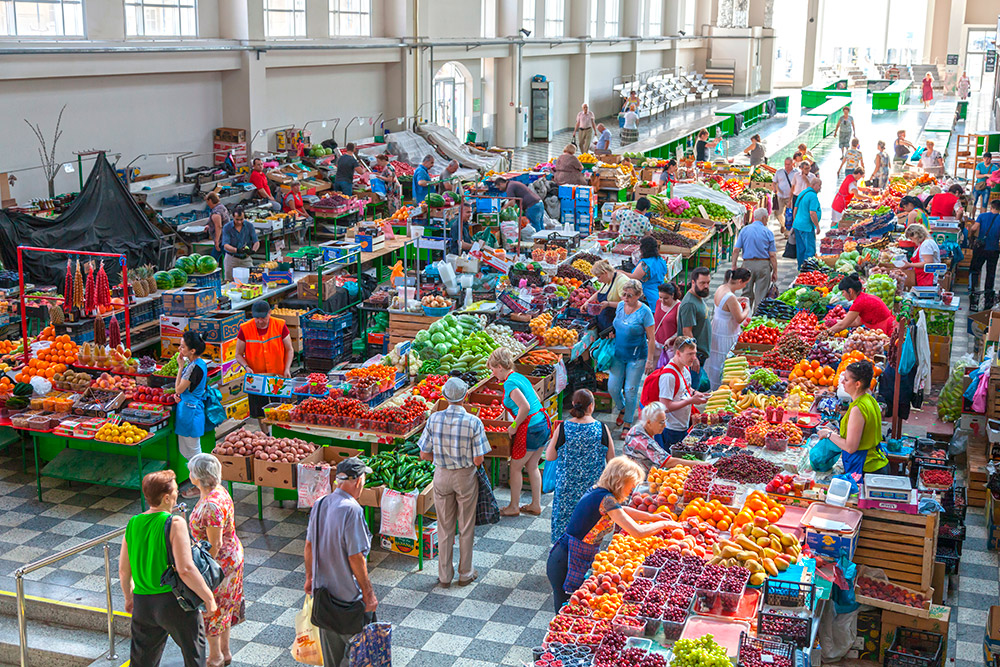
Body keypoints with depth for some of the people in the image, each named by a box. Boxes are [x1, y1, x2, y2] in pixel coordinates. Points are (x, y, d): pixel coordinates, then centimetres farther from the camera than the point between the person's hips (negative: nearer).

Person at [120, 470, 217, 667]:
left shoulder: (132, 524, 1)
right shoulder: (175, 523, -18)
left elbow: (123, 571, 8)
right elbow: (185, 570, -23)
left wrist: (129, 597, 24)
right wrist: (208, 597, -13)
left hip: (142, 604, 6)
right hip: (174, 602, -6)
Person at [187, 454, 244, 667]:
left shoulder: (211, 506, -31)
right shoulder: (218, 491, -2)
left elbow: (215, 545, -26)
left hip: (219, 562, -9)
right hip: (232, 555, 9)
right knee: (223, 607, 22)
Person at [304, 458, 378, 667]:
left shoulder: (319, 504, 1)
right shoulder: (352, 510, -22)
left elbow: (308, 545, 10)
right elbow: (355, 557, -22)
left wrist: (310, 577, 24)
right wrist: (368, 594, -14)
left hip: (323, 588, 8)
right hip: (348, 594, -8)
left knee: (331, 649, 20)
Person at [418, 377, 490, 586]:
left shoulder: (434, 419, -11)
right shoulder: (473, 422, -18)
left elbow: (424, 455, -6)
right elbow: (478, 460, -17)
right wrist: (466, 458, 5)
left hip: (442, 475, 2)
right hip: (465, 476, -2)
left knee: (445, 527, 15)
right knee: (466, 527, 15)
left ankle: (445, 575, 24)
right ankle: (465, 573, 25)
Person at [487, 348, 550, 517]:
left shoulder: (510, 383, -16)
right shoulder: (520, 377, 12)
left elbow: (525, 407, -26)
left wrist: (514, 426, -13)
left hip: (531, 429, -9)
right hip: (544, 424, 9)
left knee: (515, 468, 7)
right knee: (532, 467, 19)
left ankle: (513, 507, 17)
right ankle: (536, 505, 27)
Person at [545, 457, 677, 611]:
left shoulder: (597, 493, 7)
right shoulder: (606, 499, -20)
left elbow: (620, 510, 28)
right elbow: (638, 532, -21)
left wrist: (651, 516, 24)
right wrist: (663, 524, -4)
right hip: (566, 564, -9)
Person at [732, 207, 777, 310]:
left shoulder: (744, 230, 4)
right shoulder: (768, 232, -2)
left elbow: (736, 250, -2)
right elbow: (772, 255, -4)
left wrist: (734, 267, 4)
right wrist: (775, 272, 3)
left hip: (748, 264, 2)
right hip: (763, 265, -2)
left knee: (747, 294, 12)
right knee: (761, 295, 4)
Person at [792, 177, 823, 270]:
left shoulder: (802, 193, 12)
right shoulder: (813, 196, -16)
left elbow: (795, 209, 17)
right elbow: (812, 213, -22)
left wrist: (794, 222, 25)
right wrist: (817, 226, -12)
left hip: (797, 225, 9)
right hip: (807, 227, -9)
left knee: (801, 248, 16)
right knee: (810, 249, -3)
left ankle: (801, 268, 23)